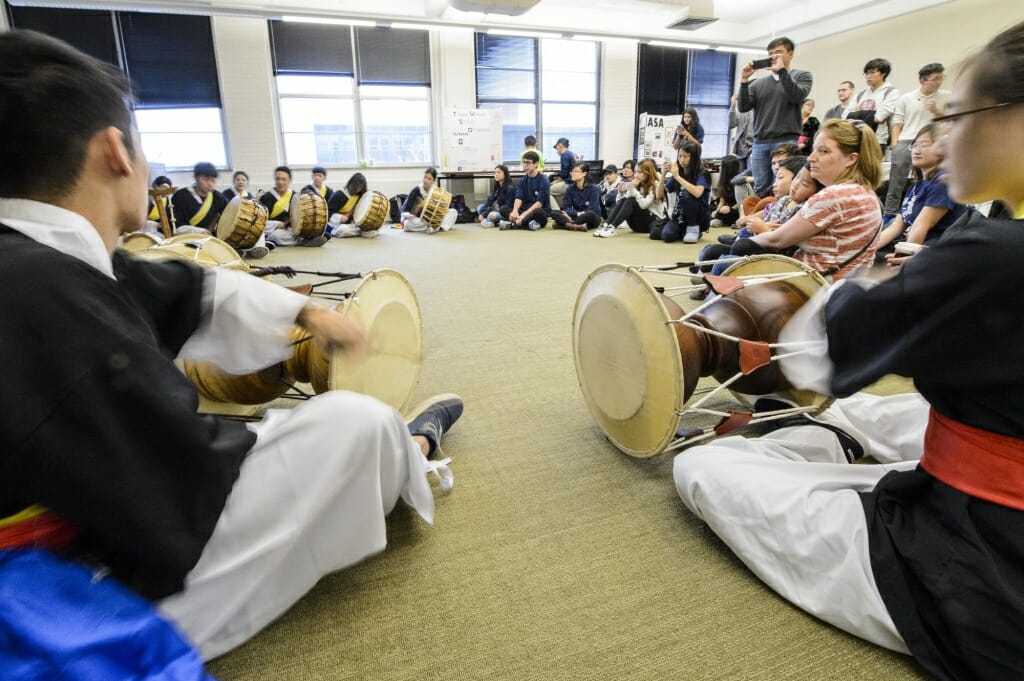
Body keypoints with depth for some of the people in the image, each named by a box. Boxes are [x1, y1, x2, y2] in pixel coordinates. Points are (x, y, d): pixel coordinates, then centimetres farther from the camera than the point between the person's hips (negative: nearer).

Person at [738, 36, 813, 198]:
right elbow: (743, 107, 8)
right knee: (760, 190, 0)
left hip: (786, 142, -3)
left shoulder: (802, 76, 11)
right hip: (760, 143, 3)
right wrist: (744, 81, -3)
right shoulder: (759, 83, 17)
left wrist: (782, 71, -8)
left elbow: (798, 96, -8)